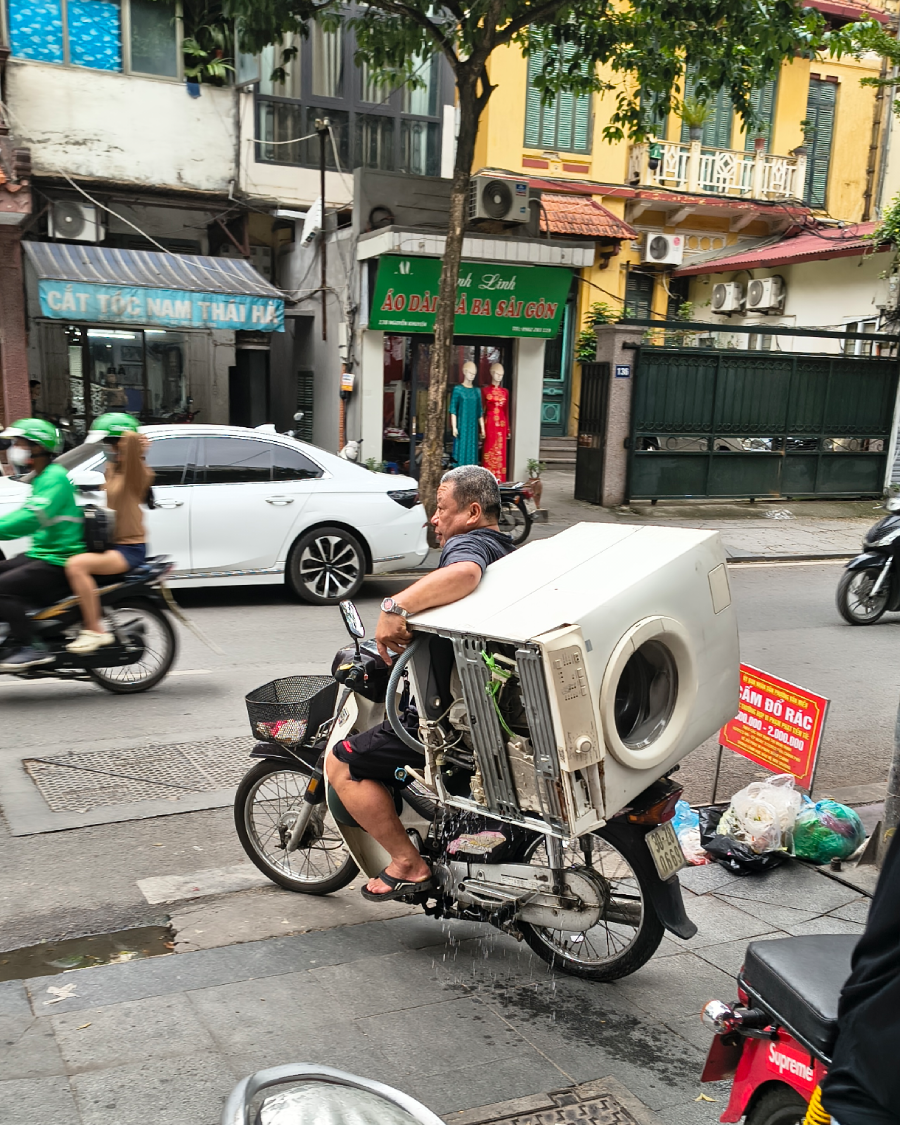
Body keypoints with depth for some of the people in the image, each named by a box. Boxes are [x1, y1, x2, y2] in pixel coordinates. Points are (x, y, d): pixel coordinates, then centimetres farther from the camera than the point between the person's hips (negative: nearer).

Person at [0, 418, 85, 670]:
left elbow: (34, 518, -26)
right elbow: (27, 514, 26)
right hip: (40, 554, 11)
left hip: (58, 563, -11)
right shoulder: (41, 478, 19)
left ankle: (31, 648, -20)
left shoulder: (55, 477, -14)